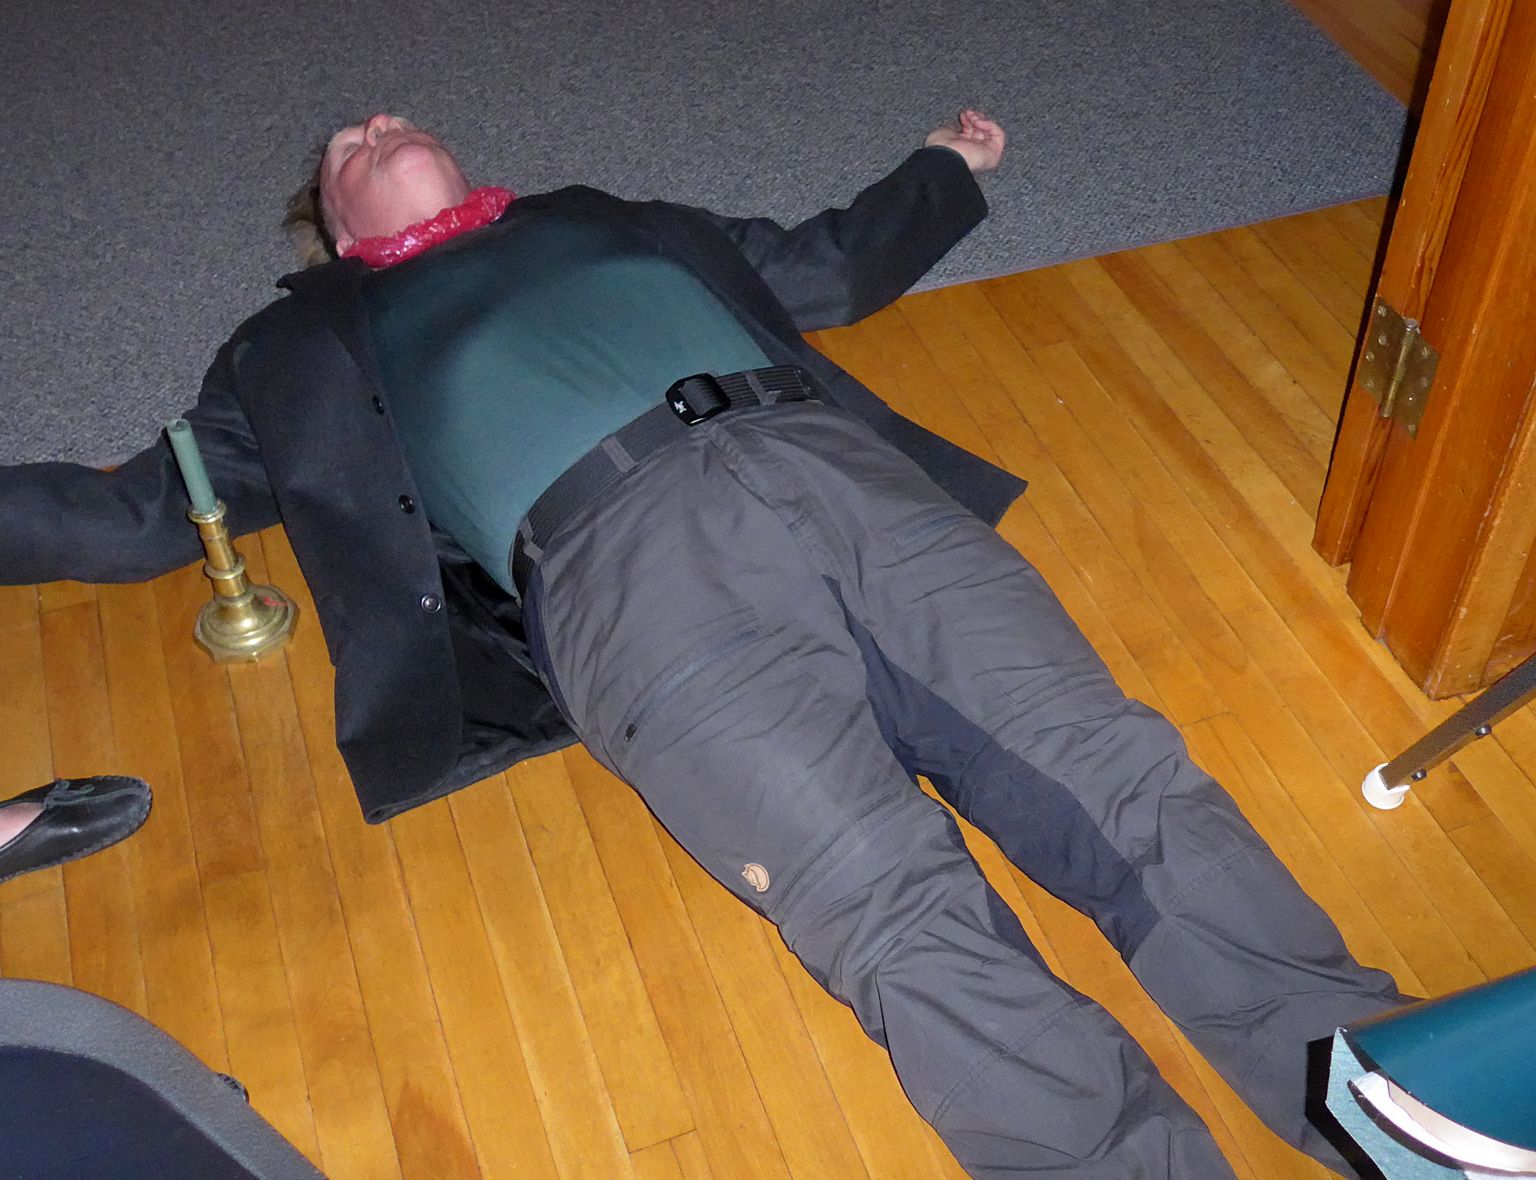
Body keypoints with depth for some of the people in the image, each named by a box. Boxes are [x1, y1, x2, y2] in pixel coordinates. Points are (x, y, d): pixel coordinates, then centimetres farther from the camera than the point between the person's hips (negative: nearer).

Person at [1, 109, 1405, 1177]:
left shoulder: (605, 219, 37)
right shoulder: (308, 347, 30)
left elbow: (829, 268, 46)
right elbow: (142, 510, 33)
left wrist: (946, 169, 55)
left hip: (834, 463, 3)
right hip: (620, 560, -3)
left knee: (1132, 783, -17)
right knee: (909, 924, -26)